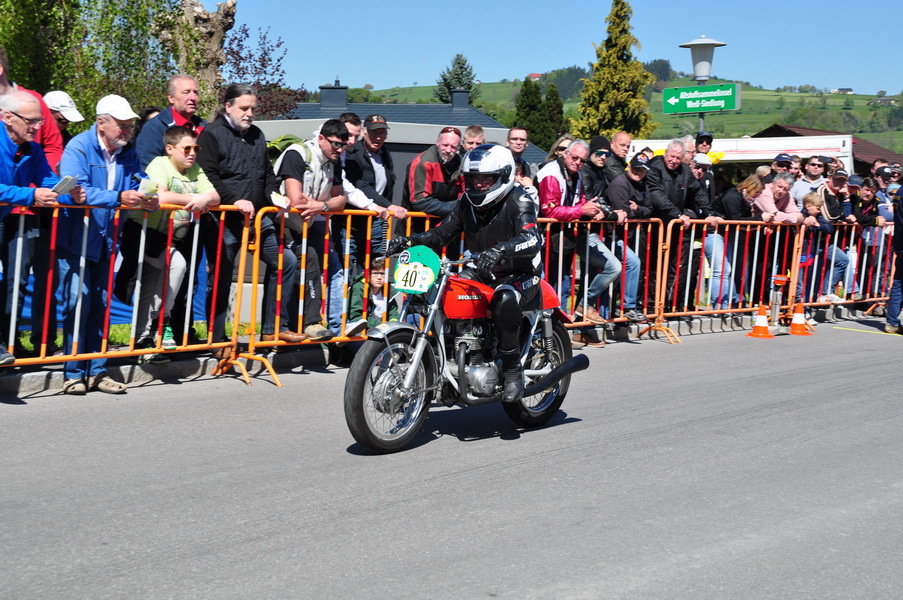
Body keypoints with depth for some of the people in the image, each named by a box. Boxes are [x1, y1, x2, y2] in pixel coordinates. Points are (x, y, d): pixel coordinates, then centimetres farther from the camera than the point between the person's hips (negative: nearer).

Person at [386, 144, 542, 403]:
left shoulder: (517, 202, -13)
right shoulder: (467, 206, 8)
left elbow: (533, 239, -30)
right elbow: (441, 233, 8)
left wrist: (501, 250, -50)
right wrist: (408, 241, -11)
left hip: (521, 274, -7)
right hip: (482, 274, 7)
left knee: (504, 300, -39)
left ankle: (513, 369, -24)